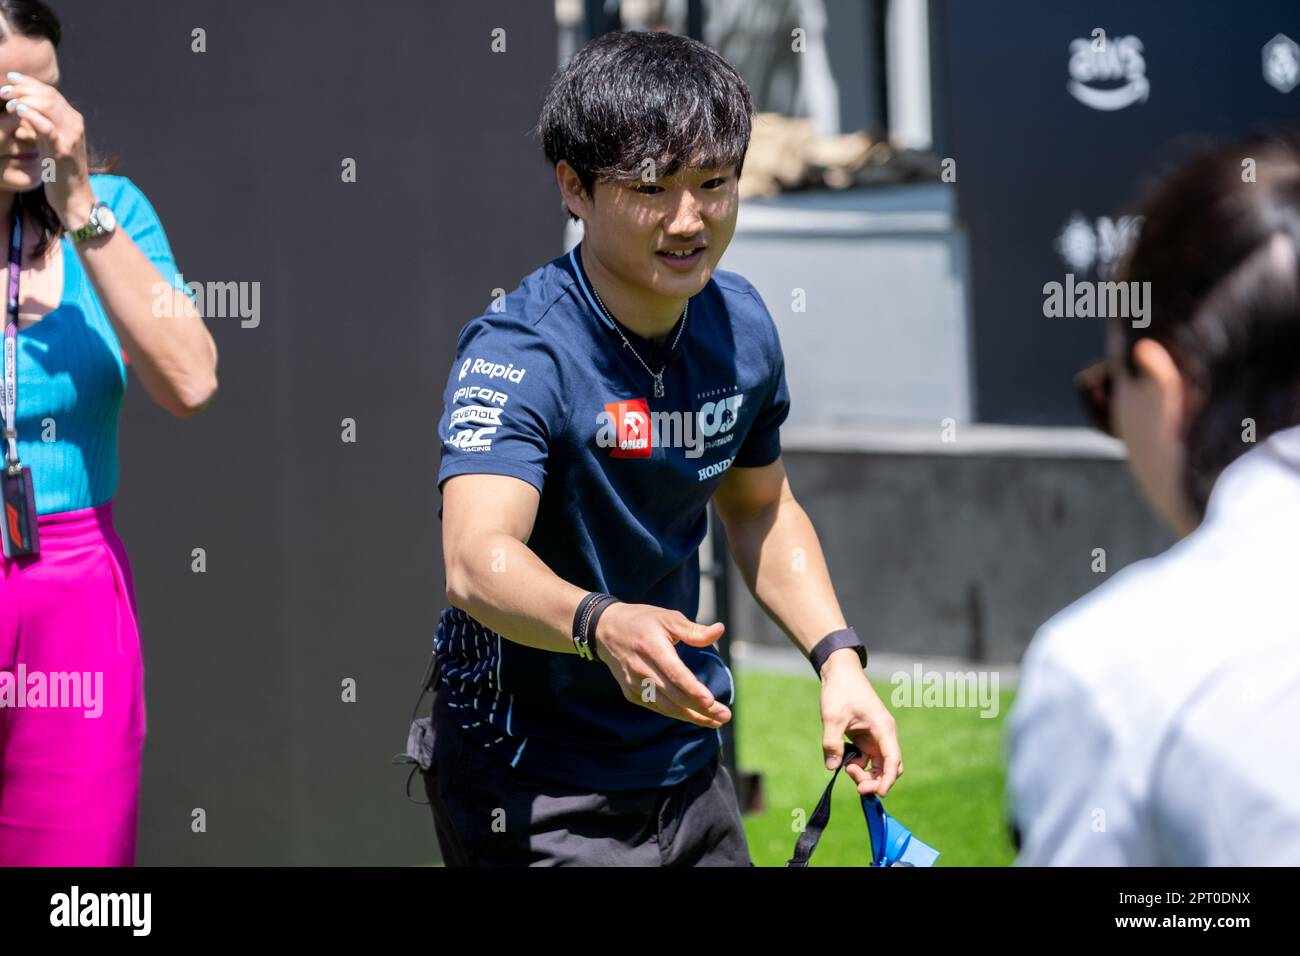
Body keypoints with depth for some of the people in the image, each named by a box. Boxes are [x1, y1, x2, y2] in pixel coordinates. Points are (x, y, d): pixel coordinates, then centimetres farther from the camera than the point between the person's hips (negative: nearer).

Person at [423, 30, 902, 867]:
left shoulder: (741, 325, -2)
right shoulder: (517, 352, -24)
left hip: (688, 767, 7)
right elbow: (476, 560, -39)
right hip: (534, 797, -7)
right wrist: (602, 625, -58)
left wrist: (838, 656, 2)